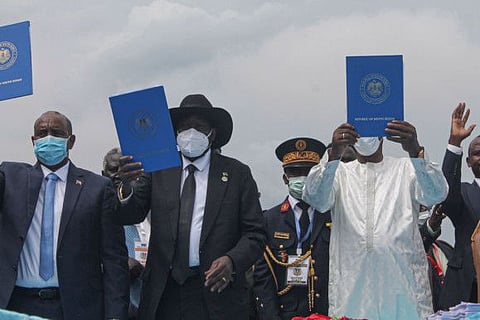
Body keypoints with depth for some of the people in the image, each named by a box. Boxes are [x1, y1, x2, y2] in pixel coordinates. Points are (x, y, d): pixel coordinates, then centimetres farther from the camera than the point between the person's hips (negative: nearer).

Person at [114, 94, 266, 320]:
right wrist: (125, 186, -23)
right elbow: (130, 216, -2)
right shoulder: (157, 169, 8)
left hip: (216, 287, -1)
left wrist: (232, 261, -18)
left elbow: (254, 234, 1)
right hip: (164, 293, 1)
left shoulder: (237, 173, 4)